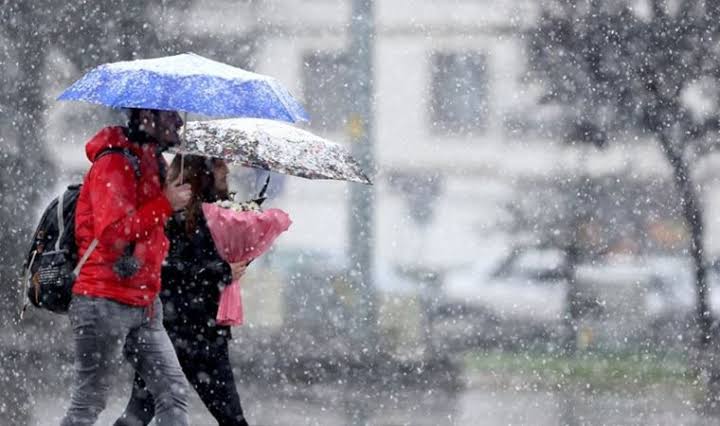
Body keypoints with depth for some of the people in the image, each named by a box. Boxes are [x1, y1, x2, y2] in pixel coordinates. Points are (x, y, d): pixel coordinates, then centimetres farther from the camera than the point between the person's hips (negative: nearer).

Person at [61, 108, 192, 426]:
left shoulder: (151, 164, 15)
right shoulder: (113, 164, -14)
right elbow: (111, 233, -24)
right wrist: (165, 205, -19)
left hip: (143, 304, 9)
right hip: (105, 301, -9)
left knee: (173, 391, 1)